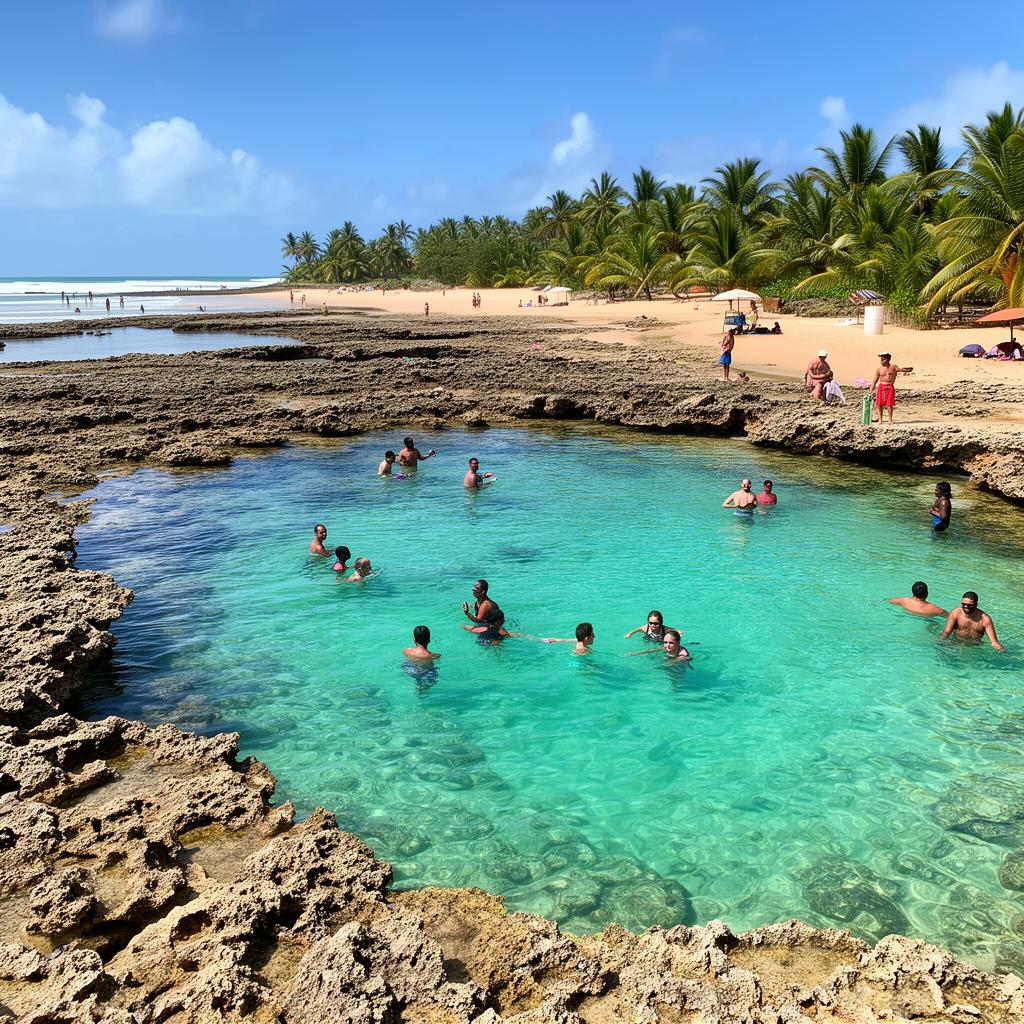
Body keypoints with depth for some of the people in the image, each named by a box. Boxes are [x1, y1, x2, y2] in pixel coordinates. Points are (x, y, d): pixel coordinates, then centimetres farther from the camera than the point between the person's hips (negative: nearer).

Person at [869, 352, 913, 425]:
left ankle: (890, 420, 5)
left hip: (890, 387, -2)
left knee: (889, 404, -8)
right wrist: (871, 391, 3)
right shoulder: (879, 369, 5)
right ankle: (880, 419, 10)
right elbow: (874, 381, 7)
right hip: (881, 387, 2)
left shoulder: (893, 367, 2)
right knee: (879, 404, -3)